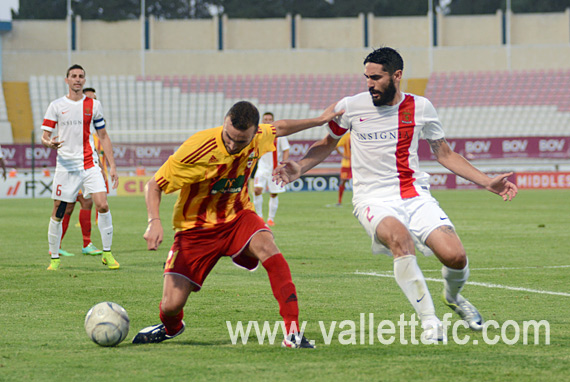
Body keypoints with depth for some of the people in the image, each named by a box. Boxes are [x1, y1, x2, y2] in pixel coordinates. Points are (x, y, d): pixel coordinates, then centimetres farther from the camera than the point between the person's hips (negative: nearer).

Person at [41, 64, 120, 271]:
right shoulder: (56, 106, 3)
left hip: (90, 164, 1)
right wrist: (49, 142, -21)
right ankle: (54, 258, 15)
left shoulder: (93, 105, 7)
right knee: (57, 213, 0)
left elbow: (103, 136, 13)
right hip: (65, 166, -1)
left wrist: (112, 165, 8)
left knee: (103, 206, -14)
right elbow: (44, 136, 4)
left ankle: (107, 253, -3)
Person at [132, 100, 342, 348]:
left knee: (267, 247, -32)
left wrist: (320, 120, 20)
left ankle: (293, 331, -30)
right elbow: (154, 185, -17)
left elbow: (279, 128, 16)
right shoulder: (198, 149, -26)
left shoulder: (258, 138, -12)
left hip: (237, 217, 3)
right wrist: (154, 222, -32)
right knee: (172, 305, -10)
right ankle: (171, 327, 31)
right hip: (196, 227, -3)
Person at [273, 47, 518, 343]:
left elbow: (444, 154, 14)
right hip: (374, 199, -2)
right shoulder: (351, 107, -1)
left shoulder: (420, 108, 3)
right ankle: (429, 321, -29)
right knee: (400, 237, -36)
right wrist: (299, 168, -3)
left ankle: (453, 297, 21)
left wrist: (488, 183, 7)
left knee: (455, 256, -18)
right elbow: (327, 144, 16)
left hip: (415, 195, 2)